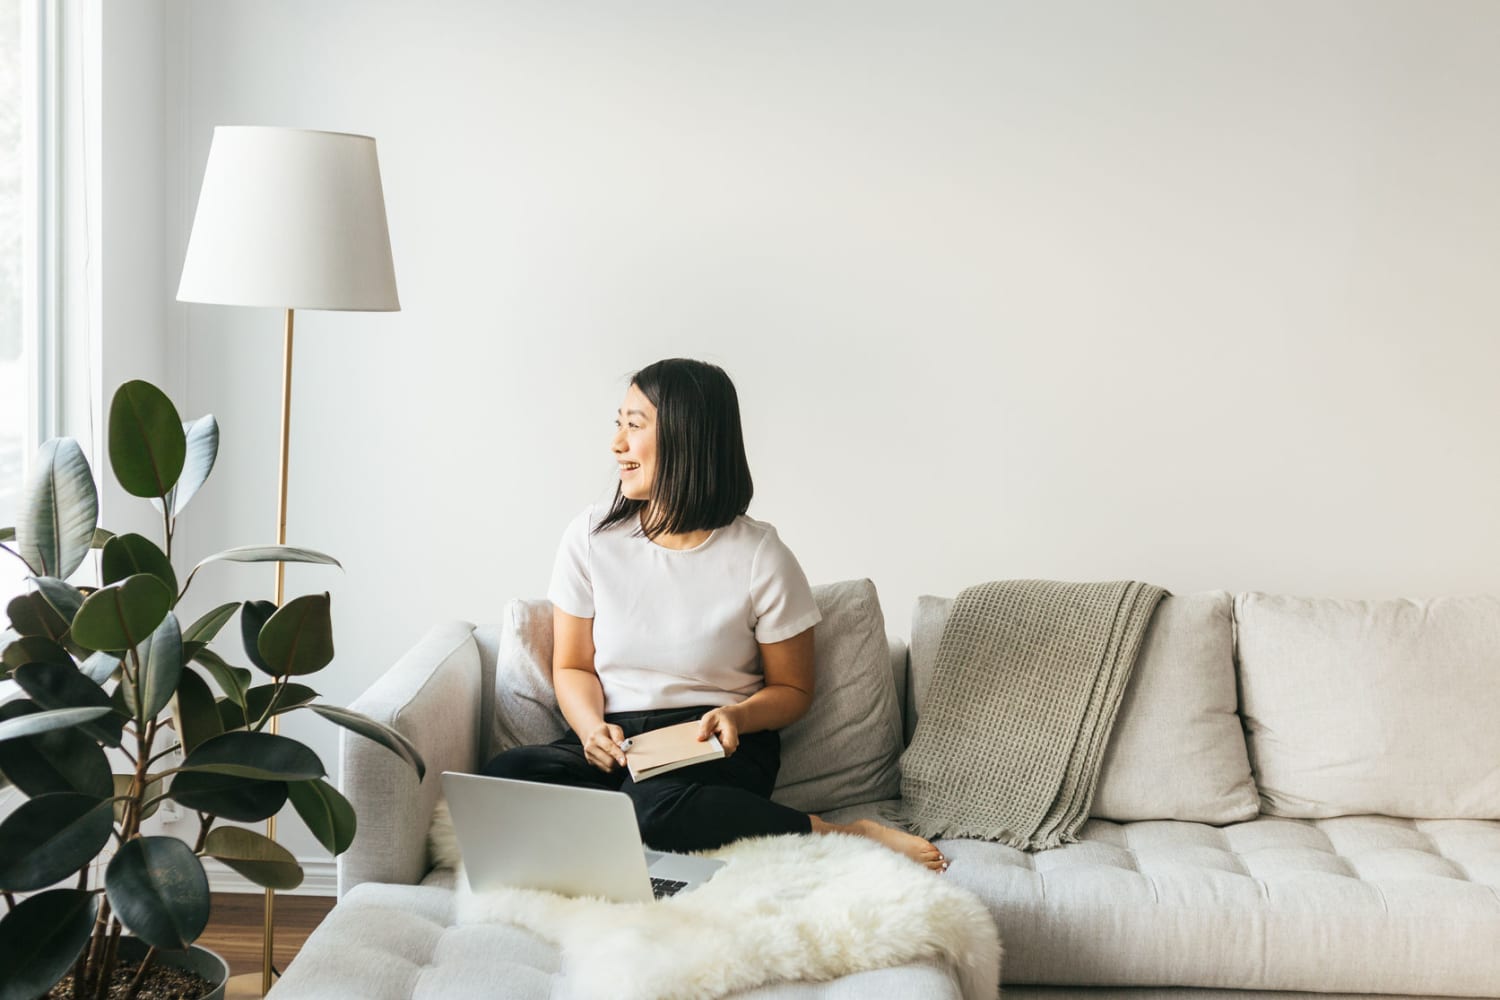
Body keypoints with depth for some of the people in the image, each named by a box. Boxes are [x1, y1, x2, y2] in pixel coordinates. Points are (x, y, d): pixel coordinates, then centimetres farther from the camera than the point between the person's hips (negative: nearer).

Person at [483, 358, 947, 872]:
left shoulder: (761, 557, -4)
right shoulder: (590, 538, 4)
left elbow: (792, 690, 7)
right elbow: (572, 666, 11)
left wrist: (738, 717, -16)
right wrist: (592, 728, -11)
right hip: (616, 740, 5)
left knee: (656, 804, -40)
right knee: (506, 774, -29)